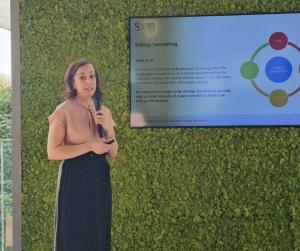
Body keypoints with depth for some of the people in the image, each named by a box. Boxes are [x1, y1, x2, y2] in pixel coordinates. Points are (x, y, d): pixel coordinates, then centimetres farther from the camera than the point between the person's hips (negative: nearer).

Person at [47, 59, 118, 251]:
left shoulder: (104, 112, 8)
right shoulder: (64, 111, -8)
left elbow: (113, 153, 7)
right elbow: (53, 152, -14)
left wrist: (108, 130, -10)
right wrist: (90, 146, -17)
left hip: (100, 177, 5)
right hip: (75, 179, -5)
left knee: (99, 235, 11)